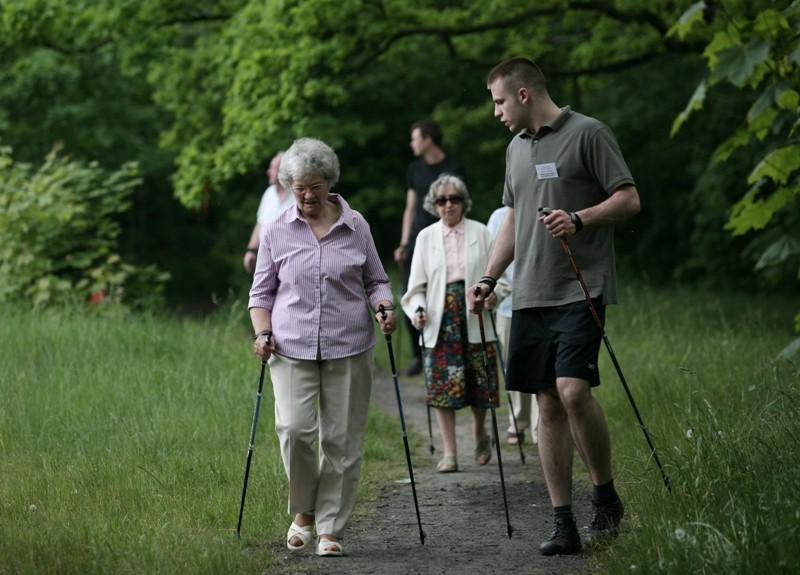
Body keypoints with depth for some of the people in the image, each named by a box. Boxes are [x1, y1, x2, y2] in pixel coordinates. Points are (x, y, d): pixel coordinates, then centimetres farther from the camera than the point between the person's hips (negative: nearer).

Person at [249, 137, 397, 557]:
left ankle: (330, 528, 9)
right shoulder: (277, 231, 6)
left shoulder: (355, 226, 6)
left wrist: (383, 307, -6)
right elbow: (262, 291, 12)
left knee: (342, 440, -1)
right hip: (293, 348, 0)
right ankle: (303, 511, 8)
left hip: (349, 348, 1)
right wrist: (263, 333, -4)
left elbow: (376, 280, 15)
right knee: (295, 430, -16)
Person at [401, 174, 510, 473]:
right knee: (441, 385, -5)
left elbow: (500, 276, 5)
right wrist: (417, 309, -10)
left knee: (480, 383, 1)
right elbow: (417, 285, 8)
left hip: (476, 319, -1)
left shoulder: (481, 233, 5)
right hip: (440, 322, 1)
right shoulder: (426, 237, 9)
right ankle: (449, 452, 2)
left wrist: (493, 293, -16)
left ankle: (480, 433, 29)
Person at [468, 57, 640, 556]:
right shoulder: (517, 148, 19)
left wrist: (579, 219, -21)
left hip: (581, 290, -7)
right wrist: (489, 278, 18)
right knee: (548, 403, 4)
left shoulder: (588, 134, -3)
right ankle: (563, 524, 6)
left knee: (573, 390, -20)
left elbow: (629, 200, -6)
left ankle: (606, 497, 0)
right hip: (531, 295, 7)